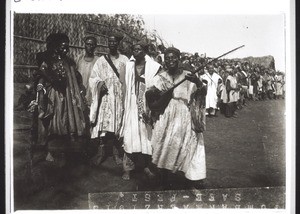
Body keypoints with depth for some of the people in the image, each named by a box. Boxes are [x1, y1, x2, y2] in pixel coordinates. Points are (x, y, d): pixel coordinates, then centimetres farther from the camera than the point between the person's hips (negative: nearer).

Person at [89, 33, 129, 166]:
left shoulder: (124, 60, 9)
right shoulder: (101, 61, 10)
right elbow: (93, 77, 6)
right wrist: (99, 83, -15)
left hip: (119, 96, 0)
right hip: (105, 96, 0)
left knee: (118, 124, 1)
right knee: (103, 123, -7)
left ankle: (117, 152, 9)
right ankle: (101, 152, -3)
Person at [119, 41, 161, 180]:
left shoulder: (153, 67, -2)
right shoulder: (129, 66, 7)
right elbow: (126, 86, 7)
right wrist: (125, 105, -1)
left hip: (147, 106, -1)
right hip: (132, 106, 1)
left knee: (147, 135, 5)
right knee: (131, 136, -1)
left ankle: (146, 166, 19)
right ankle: (128, 168, 5)